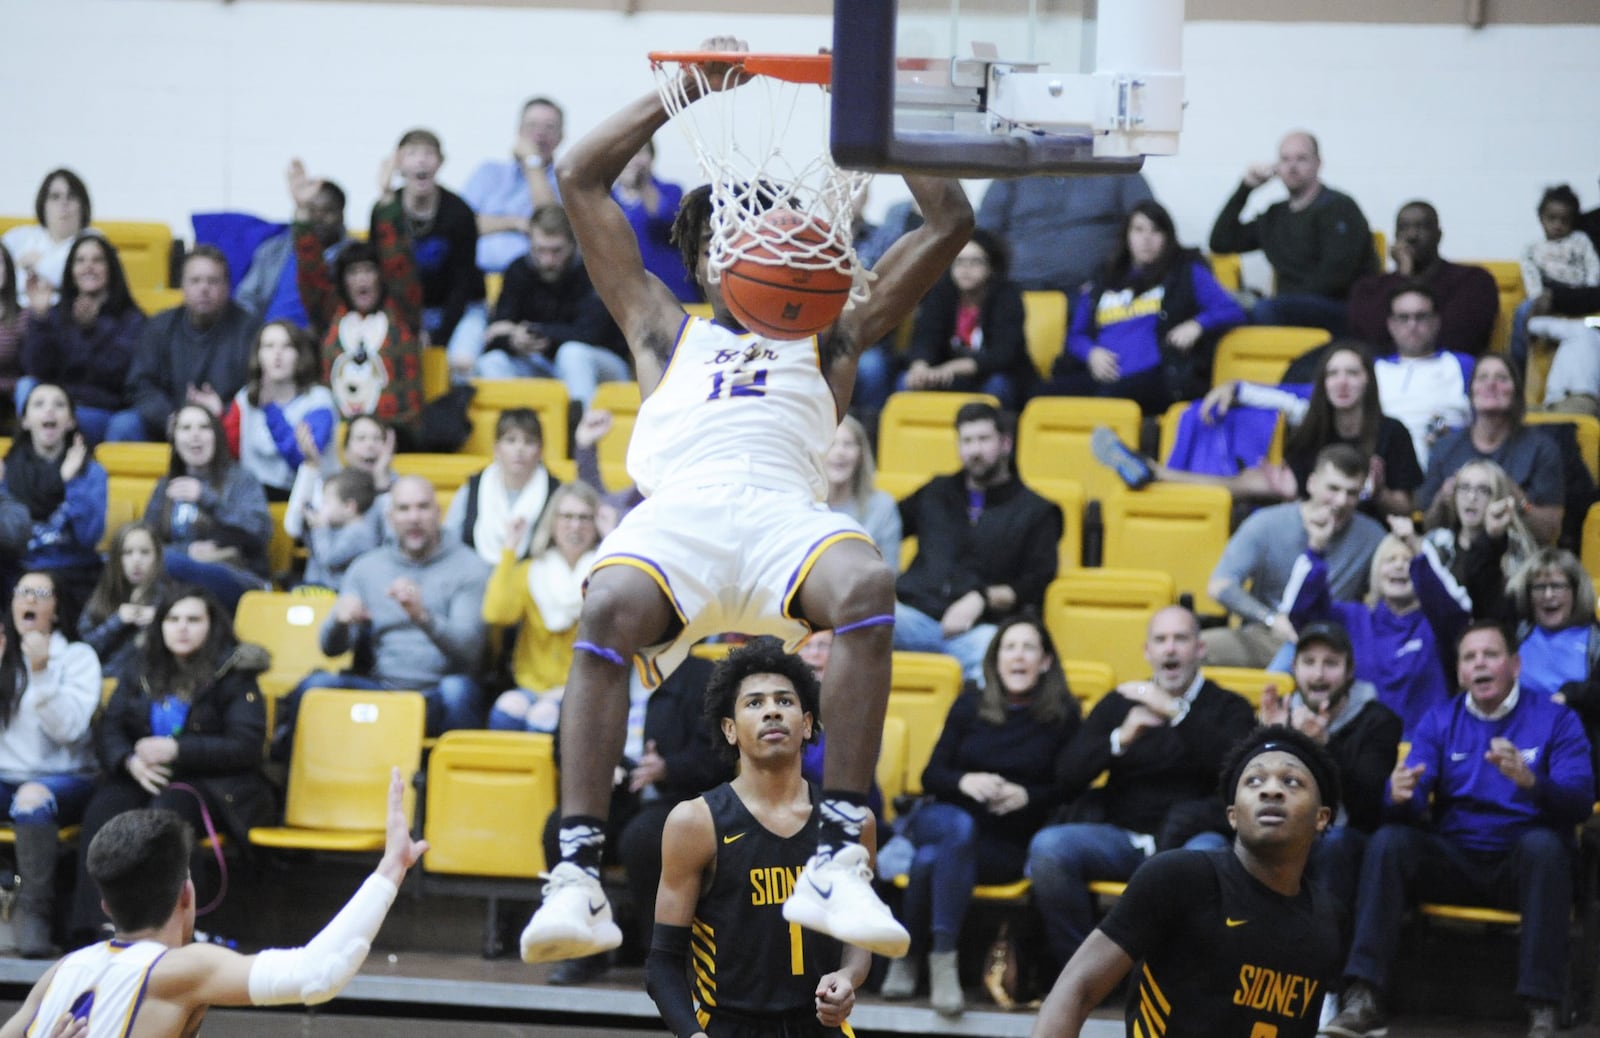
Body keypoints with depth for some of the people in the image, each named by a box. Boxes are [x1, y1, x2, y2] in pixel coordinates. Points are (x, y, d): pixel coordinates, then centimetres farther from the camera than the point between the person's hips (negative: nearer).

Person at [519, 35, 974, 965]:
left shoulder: (828, 340, 33)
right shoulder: (665, 329, 35)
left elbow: (952, 223, 32)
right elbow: (581, 181, 33)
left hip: (785, 506, 0)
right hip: (678, 504, 0)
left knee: (866, 587, -36)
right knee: (610, 612, -36)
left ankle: (840, 861, -40)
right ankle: (578, 877, -41)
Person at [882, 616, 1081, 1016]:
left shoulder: (1064, 716, 5)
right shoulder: (969, 706, 11)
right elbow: (931, 775, 8)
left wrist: (1027, 796, -16)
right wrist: (965, 781, -14)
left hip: (1011, 844, -2)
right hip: (946, 818, 2)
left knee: (931, 858, -34)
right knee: (958, 827, -38)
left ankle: (908, 957, -23)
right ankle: (942, 960, -31)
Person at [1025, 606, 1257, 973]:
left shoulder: (1229, 708, 12)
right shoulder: (1118, 704, 18)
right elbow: (1067, 777, 8)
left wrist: (1176, 713, -17)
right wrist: (1120, 739, -10)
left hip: (1191, 835, -3)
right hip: (1121, 837, 3)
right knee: (1048, 847, -26)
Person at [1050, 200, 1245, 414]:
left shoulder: (1186, 274, 17)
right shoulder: (1103, 282, 27)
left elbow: (1232, 312, 9)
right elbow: (1076, 335, 27)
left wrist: (1196, 325, -12)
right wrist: (1091, 352, 2)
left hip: (1157, 378, -3)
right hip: (1103, 377, 3)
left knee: (1110, 397, -39)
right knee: (1052, 393, -32)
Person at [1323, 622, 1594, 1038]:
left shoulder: (1556, 720, 2)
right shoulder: (1440, 722, 11)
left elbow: (1580, 802, -11)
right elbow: (1414, 804, -1)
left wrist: (1530, 781, -33)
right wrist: (1401, 796, -27)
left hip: (1523, 863, -2)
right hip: (1453, 859, 3)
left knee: (1543, 843, -36)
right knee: (1388, 841, -25)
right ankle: (1363, 999, -34)